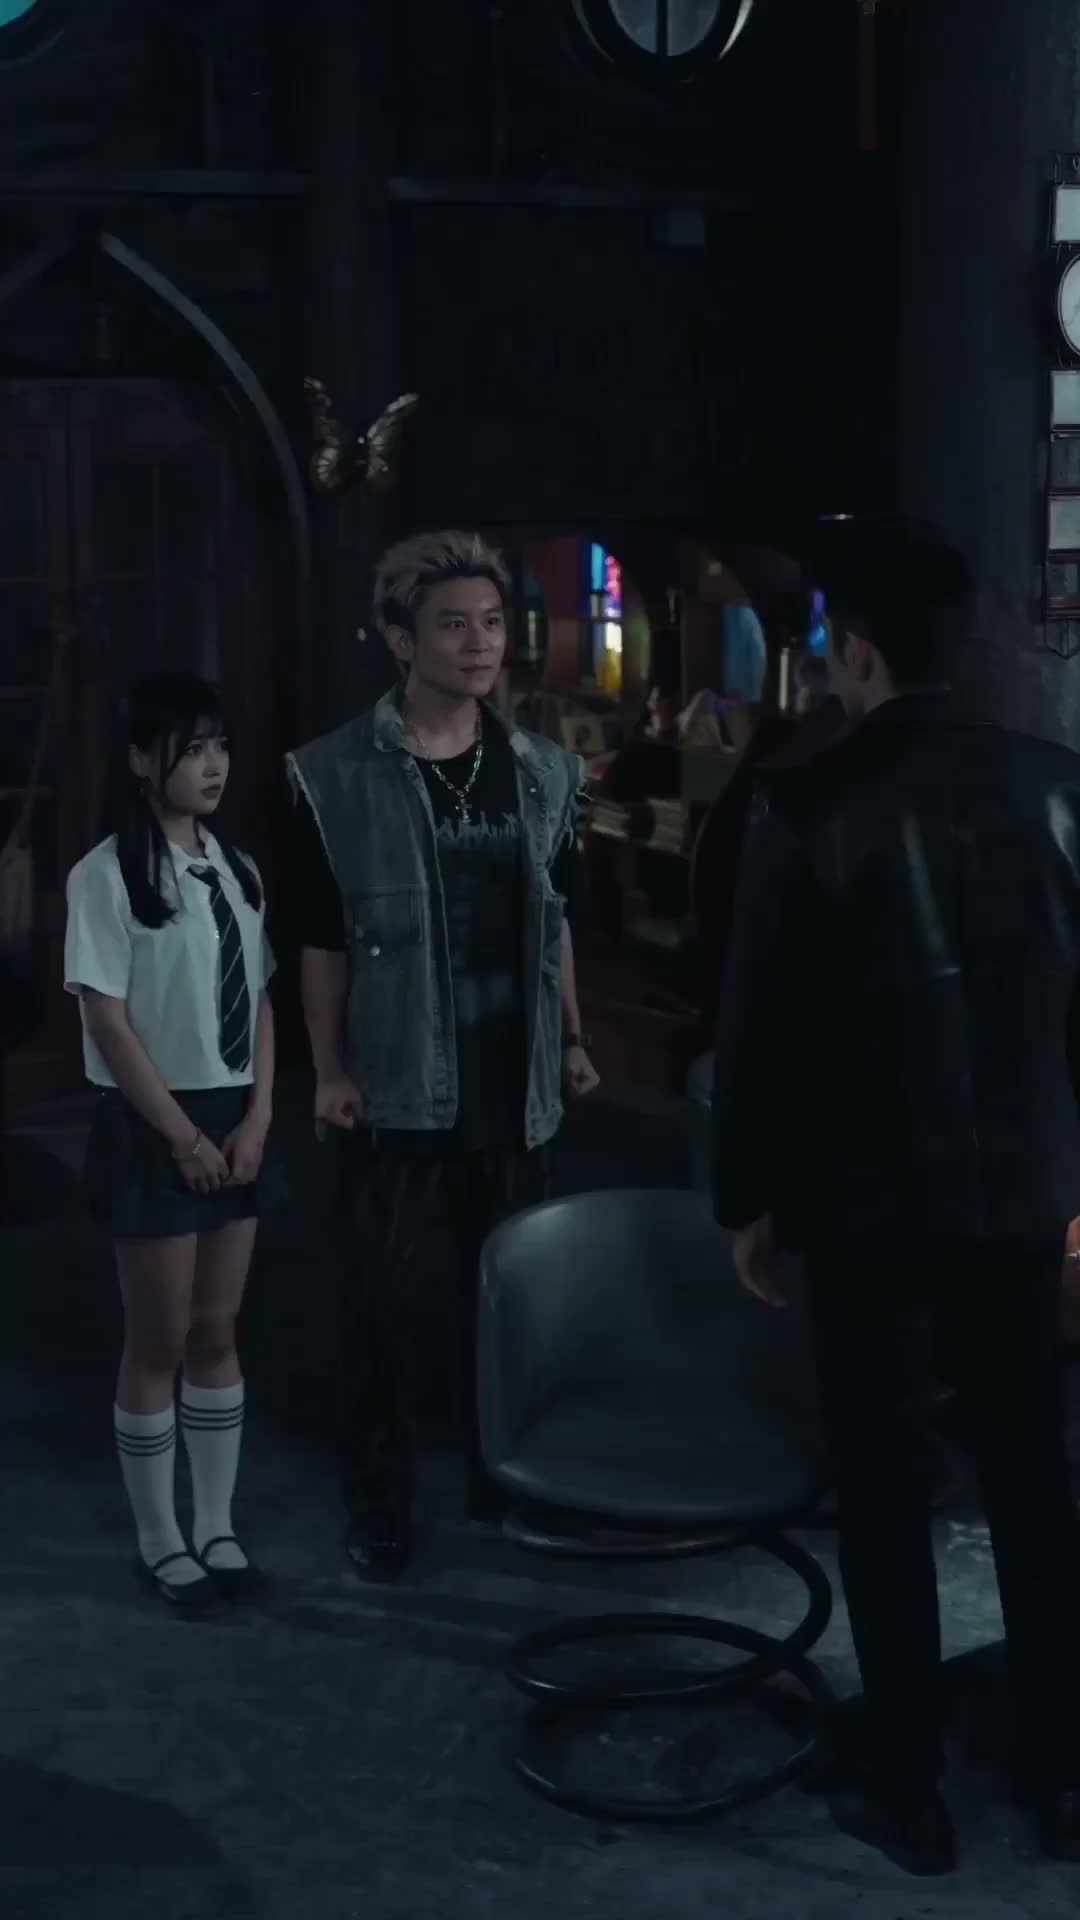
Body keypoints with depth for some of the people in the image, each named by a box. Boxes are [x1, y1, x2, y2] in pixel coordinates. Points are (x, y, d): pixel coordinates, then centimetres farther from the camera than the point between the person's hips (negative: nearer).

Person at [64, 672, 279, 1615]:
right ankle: (160, 1542, 16)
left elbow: (262, 1003, 8)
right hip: (152, 1127, -5)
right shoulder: (108, 875, -11)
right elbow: (108, 1021, -14)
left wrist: (256, 1119, -3)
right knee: (159, 1343, 3)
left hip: (237, 1121, 5)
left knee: (218, 1335, 12)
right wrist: (182, 1135, -13)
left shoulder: (239, 870, 7)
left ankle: (218, 1529, 23)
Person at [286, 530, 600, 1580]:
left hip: (512, 1081, 4)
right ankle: (378, 1499, 17)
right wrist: (329, 1068, -8)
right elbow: (321, 938, -5)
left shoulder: (543, 769, 6)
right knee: (380, 1288, 4)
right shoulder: (336, 775, -7)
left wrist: (571, 1037, 10)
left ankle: (502, 1472, 29)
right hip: (399, 1083, -3)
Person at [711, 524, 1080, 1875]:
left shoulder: (809, 807, -12)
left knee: (884, 1489, 8)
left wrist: (746, 1198, 2)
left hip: (869, 1198, -4)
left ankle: (907, 1792, 16)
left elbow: (758, 1023, -9)